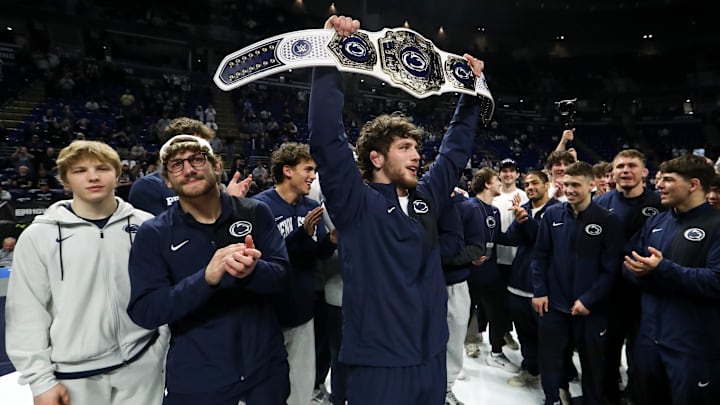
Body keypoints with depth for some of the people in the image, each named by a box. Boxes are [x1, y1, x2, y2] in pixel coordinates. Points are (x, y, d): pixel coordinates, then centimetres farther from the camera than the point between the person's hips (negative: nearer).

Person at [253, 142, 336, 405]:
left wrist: (332, 238, -17)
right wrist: (303, 233, -28)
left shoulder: (312, 206, 2)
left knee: (303, 383, 18)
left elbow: (322, 253, 3)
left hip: (304, 308, 5)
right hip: (271, 311, -5)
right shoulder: (260, 205, -16)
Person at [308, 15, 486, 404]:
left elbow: (455, 148, 16)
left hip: (431, 356, 6)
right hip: (379, 362, -6)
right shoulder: (356, 204, -12)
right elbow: (326, 140, -23)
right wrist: (329, 63, -25)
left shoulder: (426, 198, 6)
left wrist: (472, 91, 18)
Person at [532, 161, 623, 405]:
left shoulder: (607, 220, -7)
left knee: (592, 364, 15)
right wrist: (539, 291, -5)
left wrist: (588, 299, -14)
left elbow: (610, 268, -9)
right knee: (550, 360, 13)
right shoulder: (552, 214, -1)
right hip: (553, 303, 2)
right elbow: (540, 256, 2)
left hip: (591, 308, -1)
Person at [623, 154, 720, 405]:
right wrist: (647, 274, -14)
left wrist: (663, 270, -25)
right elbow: (629, 265, 7)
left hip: (695, 345, -6)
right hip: (649, 337, 6)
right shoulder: (655, 222, 9)